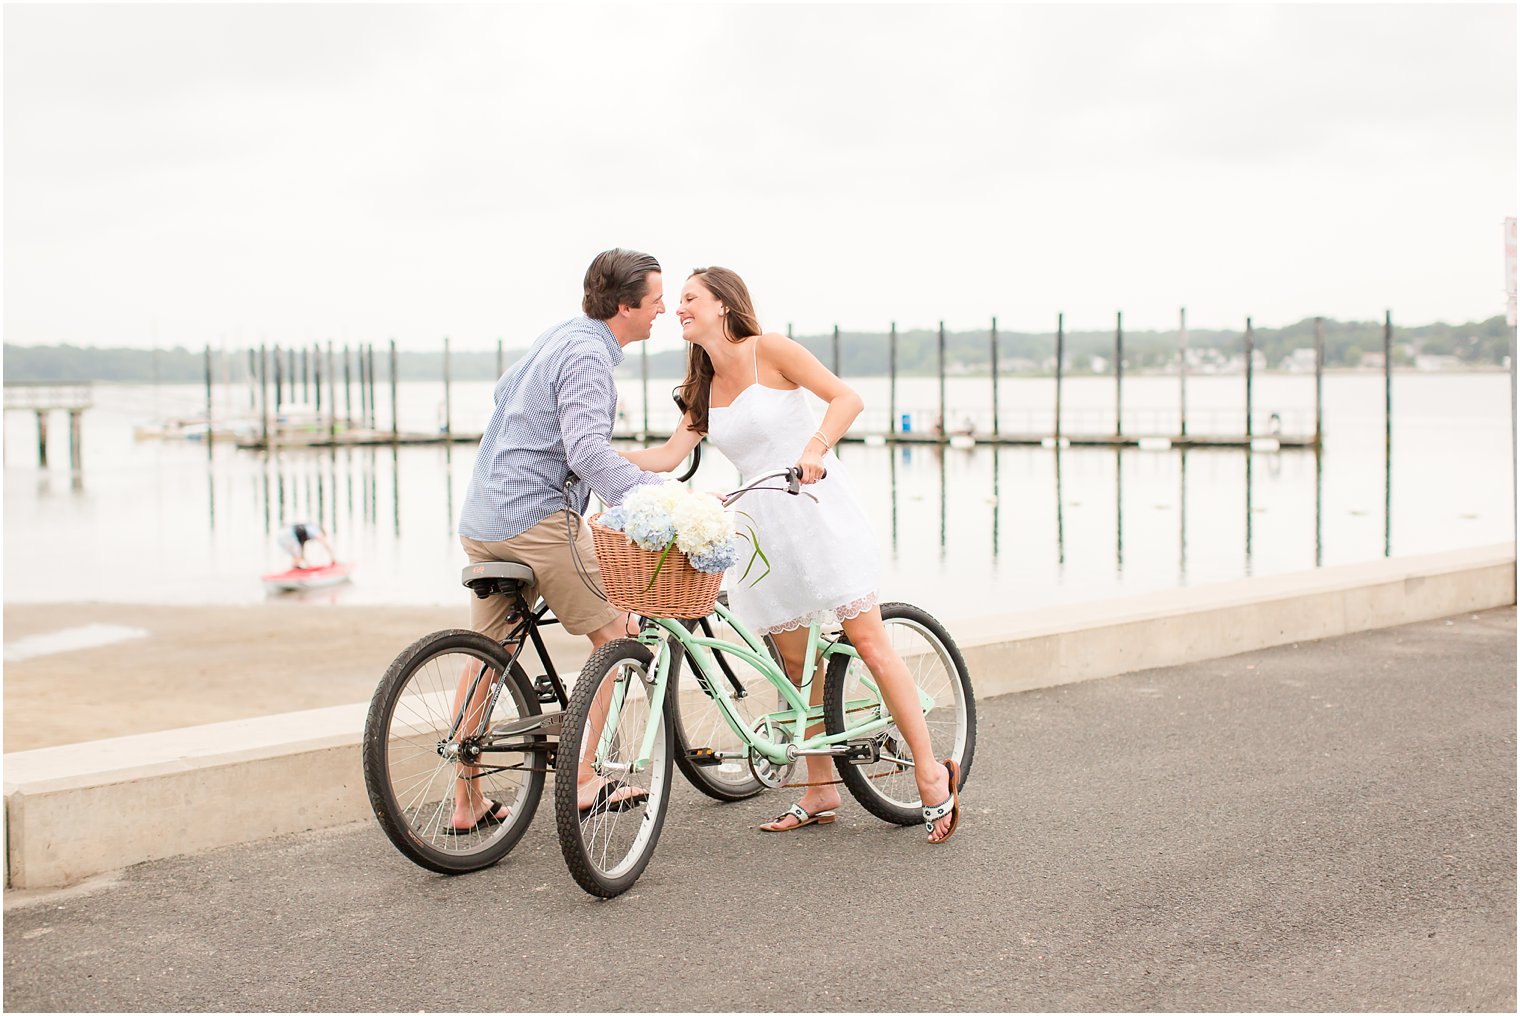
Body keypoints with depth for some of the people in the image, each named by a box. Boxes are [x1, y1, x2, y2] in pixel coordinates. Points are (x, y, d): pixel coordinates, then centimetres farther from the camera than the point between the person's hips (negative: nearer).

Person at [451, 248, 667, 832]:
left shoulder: (560, 336, 16)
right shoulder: (587, 353, -14)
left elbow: (504, 393, 33)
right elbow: (588, 452, -28)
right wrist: (666, 497, -34)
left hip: (482, 520, 10)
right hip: (535, 518, -10)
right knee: (616, 635, -2)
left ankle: (467, 804, 19)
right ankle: (584, 781, -4)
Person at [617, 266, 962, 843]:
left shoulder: (767, 350, -6)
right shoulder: (705, 387, 13)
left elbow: (847, 398, -13)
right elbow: (670, 456, 8)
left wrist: (815, 448, -29)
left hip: (816, 509, -7)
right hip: (762, 526, 7)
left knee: (867, 641, -9)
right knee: (795, 663, 7)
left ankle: (931, 774, -3)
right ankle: (820, 793, 15)